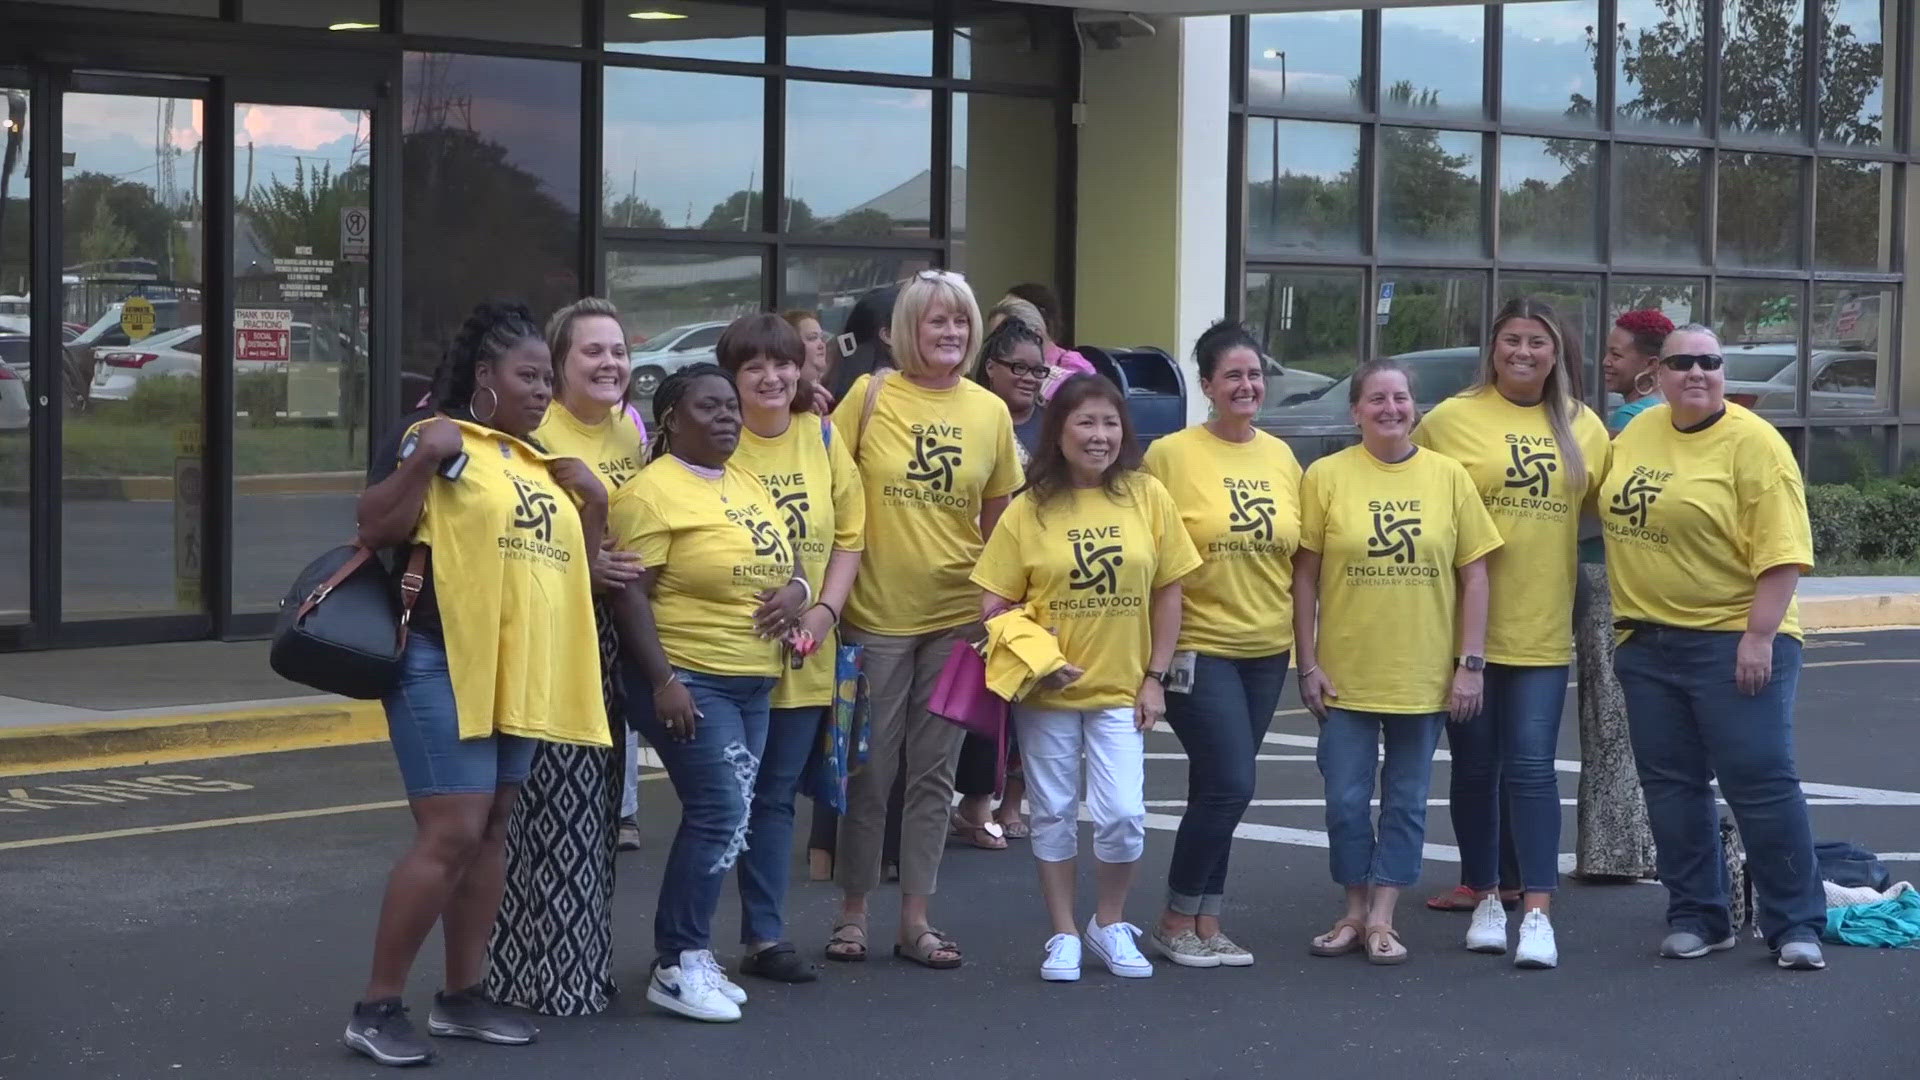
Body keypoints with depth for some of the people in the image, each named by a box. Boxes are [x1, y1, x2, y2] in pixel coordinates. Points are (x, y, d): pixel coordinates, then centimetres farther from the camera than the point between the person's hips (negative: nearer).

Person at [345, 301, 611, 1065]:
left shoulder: (539, 462, 17)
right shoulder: (433, 440, -6)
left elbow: (571, 564, 21)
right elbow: (375, 530, -13)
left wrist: (594, 503, 5)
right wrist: (421, 458, -24)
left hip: (521, 672, 8)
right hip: (445, 665, -8)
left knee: (490, 831, 11)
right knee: (450, 833, -13)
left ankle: (463, 996, 20)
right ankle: (377, 1007, -6)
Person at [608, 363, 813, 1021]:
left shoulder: (748, 484, 15)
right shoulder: (652, 491, -11)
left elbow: (783, 557, 24)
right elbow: (631, 595, -16)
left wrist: (796, 589, 1)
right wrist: (663, 682, -22)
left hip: (754, 682, 8)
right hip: (687, 681, -8)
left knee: (722, 818, 9)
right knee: (722, 813, -12)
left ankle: (690, 954, 18)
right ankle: (678, 965, -4)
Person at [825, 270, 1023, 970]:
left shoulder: (990, 412, 4)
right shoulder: (870, 396, -5)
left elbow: (997, 517, 11)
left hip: (958, 615, 3)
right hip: (877, 613, -2)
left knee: (934, 772, 8)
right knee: (869, 769, 5)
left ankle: (915, 919, 16)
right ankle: (852, 912, 17)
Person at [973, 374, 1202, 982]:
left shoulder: (1147, 497, -1)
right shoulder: (1029, 510, -3)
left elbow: (1168, 592, 3)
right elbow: (995, 604, -2)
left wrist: (1155, 676, 0)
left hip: (1120, 688, 0)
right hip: (1047, 690, 0)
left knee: (1122, 816, -7)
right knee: (1054, 814, 8)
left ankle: (1111, 925, 17)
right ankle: (1064, 936, 22)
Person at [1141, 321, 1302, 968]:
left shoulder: (1281, 458, 8)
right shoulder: (1171, 455, -8)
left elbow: (1298, 555, 15)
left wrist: (1305, 641, 12)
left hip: (1266, 651, 5)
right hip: (1199, 649, -5)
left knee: (1220, 791, 11)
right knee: (1229, 786, -10)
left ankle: (1205, 924, 18)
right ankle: (1176, 920, 6)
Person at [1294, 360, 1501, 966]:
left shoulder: (1448, 477, 0)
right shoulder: (1326, 477, -3)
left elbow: (1474, 575, 2)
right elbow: (1305, 575, 0)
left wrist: (1470, 663, -3)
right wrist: (1308, 664, -4)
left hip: (1424, 675, 1)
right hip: (1346, 672, -1)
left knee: (1406, 802, 7)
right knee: (1346, 800, 3)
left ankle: (1382, 919, 16)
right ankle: (1355, 912, 20)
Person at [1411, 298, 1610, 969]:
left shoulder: (1582, 427, 7)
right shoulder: (1452, 420, -3)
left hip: (1542, 630, 1)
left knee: (1532, 769, -4)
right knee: (1476, 768, 9)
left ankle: (1537, 913, -6)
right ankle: (1485, 899, 22)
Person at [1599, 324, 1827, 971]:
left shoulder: (1752, 443, -11)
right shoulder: (1639, 432, 8)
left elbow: (1781, 549, -15)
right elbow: (1609, 500, 24)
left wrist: (1759, 635, -20)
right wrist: (1627, 617, 17)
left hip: (1734, 641, -6)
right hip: (1648, 643, 6)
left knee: (1761, 783, -5)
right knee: (1670, 785, 10)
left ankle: (1796, 927, 2)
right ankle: (1696, 919, 20)